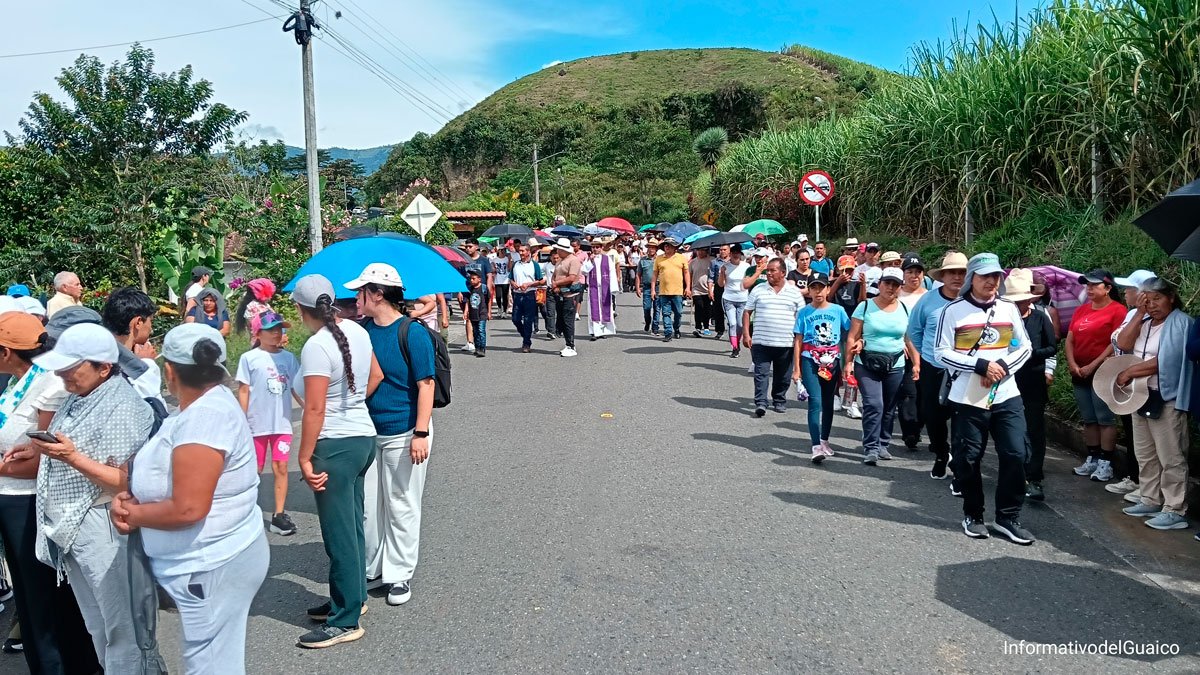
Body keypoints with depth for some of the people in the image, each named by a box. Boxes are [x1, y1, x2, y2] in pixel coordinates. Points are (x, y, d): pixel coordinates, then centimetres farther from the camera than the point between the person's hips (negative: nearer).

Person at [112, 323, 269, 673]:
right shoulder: (203, 407, 7)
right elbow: (170, 477, 17)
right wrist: (132, 497, -1)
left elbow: (188, 509, -27)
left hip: (215, 565, -10)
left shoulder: (206, 416, -24)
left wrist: (133, 514, -10)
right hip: (211, 561, 10)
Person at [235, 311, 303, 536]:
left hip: (282, 423, 2)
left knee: (281, 468, 2)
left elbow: (296, 389, 9)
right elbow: (243, 391, -3)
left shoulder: (288, 357, 4)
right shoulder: (249, 358, -5)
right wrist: (242, 423, -5)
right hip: (257, 424, -2)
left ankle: (278, 515, 10)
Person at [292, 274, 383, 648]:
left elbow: (315, 409, -21)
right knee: (353, 525, 20)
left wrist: (304, 458, -15)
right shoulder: (357, 331, 4)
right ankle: (352, 597, 34)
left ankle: (346, 621, 12)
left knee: (339, 533, 1)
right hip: (364, 436, 9)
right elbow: (376, 375, 18)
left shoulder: (317, 346, -19)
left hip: (335, 445, -9)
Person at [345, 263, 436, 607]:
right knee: (367, 504, 13)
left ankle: (399, 574, 21)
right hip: (366, 432, 6)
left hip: (403, 434, -6)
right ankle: (372, 567, 30)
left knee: (401, 505, 7)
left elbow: (425, 385, -14)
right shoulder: (363, 330, 2)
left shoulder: (413, 334, -14)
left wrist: (421, 433, -18)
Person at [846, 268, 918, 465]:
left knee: (889, 408, 9)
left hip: (895, 366, 3)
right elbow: (852, 338, -3)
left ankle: (882, 444, 22)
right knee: (873, 405, -12)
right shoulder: (865, 306, -3)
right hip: (867, 365, -3)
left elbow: (910, 339, 10)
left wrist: (916, 364, 4)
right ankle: (871, 448, -6)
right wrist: (848, 362, -9)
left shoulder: (904, 309, 6)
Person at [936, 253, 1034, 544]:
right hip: (967, 399, -3)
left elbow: (1024, 347, 11)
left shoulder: (1009, 309, 9)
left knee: (1015, 455, -2)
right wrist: (981, 365, -17)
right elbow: (942, 352, -7)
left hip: (1006, 396, 3)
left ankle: (1008, 517, 13)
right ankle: (973, 515, 22)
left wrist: (1002, 366, -8)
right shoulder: (953, 311, -4)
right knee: (968, 459, 4)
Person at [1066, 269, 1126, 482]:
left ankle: (1106, 463, 0)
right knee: (1089, 419, 11)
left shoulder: (1117, 310, -6)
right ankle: (1092, 458, 18)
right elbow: (1069, 340, 13)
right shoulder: (1081, 310, 15)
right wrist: (1072, 364, -1)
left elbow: (1116, 343, -13)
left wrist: (1092, 366, -14)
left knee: (1105, 419, -4)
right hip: (1079, 374, 7)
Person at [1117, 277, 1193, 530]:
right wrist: (1139, 314, -8)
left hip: (1167, 398, -8)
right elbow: (1123, 344, -4)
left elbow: (1164, 362, -20)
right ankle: (1151, 501, 26)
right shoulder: (1142, 322, 10)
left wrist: (1129, 372, -13)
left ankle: (1175, 510, 2)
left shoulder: (1180, 323, -12)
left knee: (1171, 458, -3)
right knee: (1145, 455, 15)